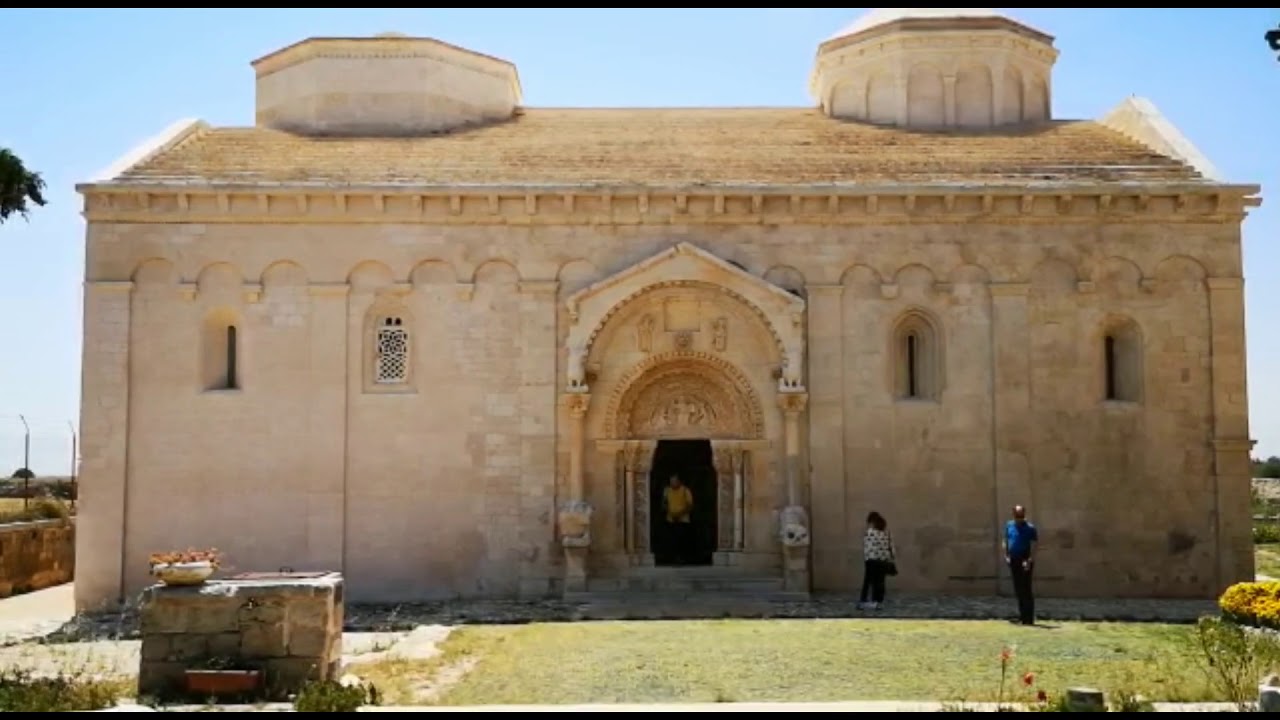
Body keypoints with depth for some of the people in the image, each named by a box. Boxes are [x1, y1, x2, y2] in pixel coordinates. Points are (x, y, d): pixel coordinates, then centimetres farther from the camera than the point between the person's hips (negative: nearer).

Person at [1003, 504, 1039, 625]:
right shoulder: (1009, 526, 10)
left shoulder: (1030, 528, -6)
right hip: (1013, 561, 6)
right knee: (1018, 589, 11)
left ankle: (1028, 618, -5)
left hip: (1025, 562, -6)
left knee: (1026, 589, -7)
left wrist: (1029, 561, -21)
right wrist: (1006, 556, 4)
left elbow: (1033, 546, -11)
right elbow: (1005, 542, 16)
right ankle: (1022, 615, 21)